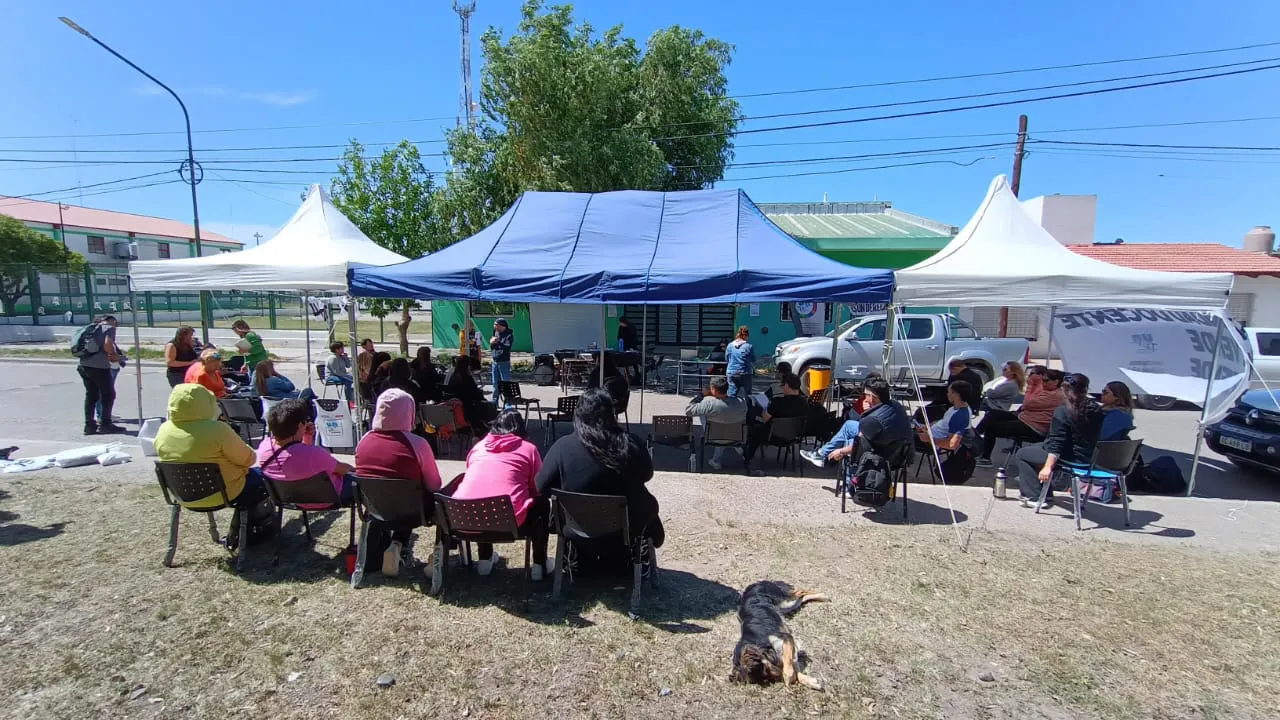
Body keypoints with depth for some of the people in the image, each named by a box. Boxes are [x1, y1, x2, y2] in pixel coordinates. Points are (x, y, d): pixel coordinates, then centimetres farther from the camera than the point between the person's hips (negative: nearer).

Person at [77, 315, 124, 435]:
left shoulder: (93, 328, 22)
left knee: (91, 395, 16)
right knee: (108, 394, 4)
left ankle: (89, 425, 18)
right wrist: (114, 355, -1)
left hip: (82, 365, 8)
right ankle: (105, 424, 6)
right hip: (98, 366, -8)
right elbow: (107, 344, -18)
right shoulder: (109, 327, -1)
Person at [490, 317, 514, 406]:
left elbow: (506, 349, -21)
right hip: (494, 362, 7)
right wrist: (491, 342, -3)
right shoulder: (496, 333, 9)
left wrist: (497, 342, -19)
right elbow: (491, 348, 16)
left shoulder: (509, 335, -10)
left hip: (504, 362, -6)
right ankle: (495, 402, 21)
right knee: (495, 383, 12)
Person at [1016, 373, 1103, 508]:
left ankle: (1034, 497, 6)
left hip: (1072, 459, -8)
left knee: (1022, 454, 7)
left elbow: (1056, 445, -22)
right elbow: (1095, 436, 11)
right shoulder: (1097, 410, 0)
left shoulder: (1062, 412, -19)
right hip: (1090, 457, 8)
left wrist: (1048, 467, -20)